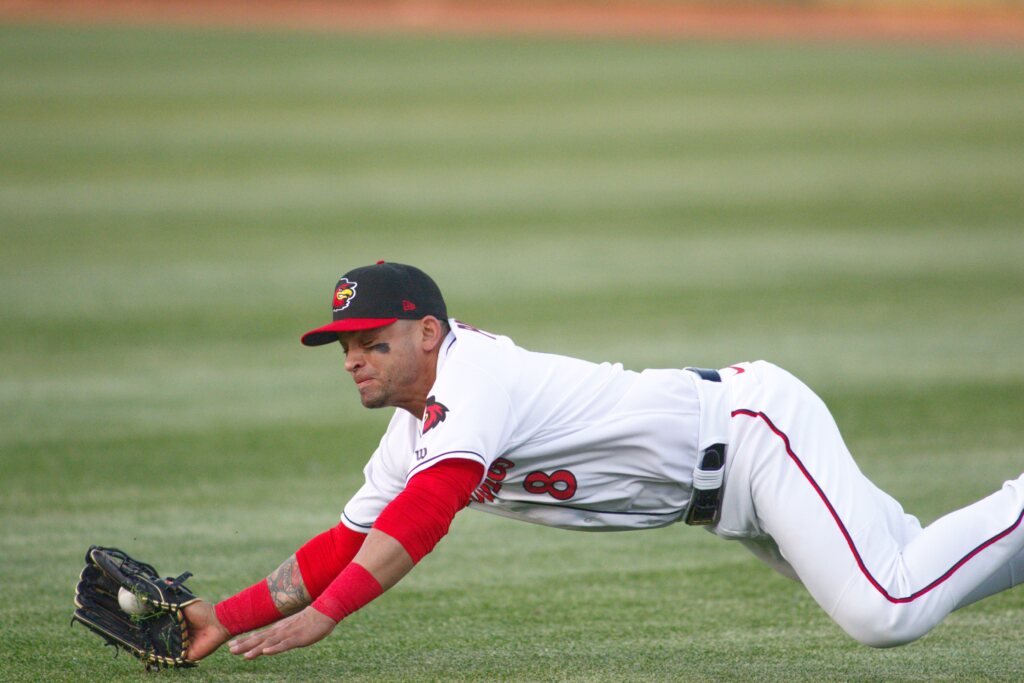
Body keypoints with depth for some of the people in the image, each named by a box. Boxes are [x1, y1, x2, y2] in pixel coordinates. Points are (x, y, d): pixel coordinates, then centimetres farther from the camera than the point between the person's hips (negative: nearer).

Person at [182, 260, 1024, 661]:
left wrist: (323, 614, -39)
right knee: (903, 578, 13)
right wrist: (230, 616, -3)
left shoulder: (473, 375, -22)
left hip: (752, 422, -9)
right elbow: (349, 542, 8)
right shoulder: (412, 434, 8)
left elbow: (424, 515, -34)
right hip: (725, 491, 9)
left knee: (886, 615, -21)